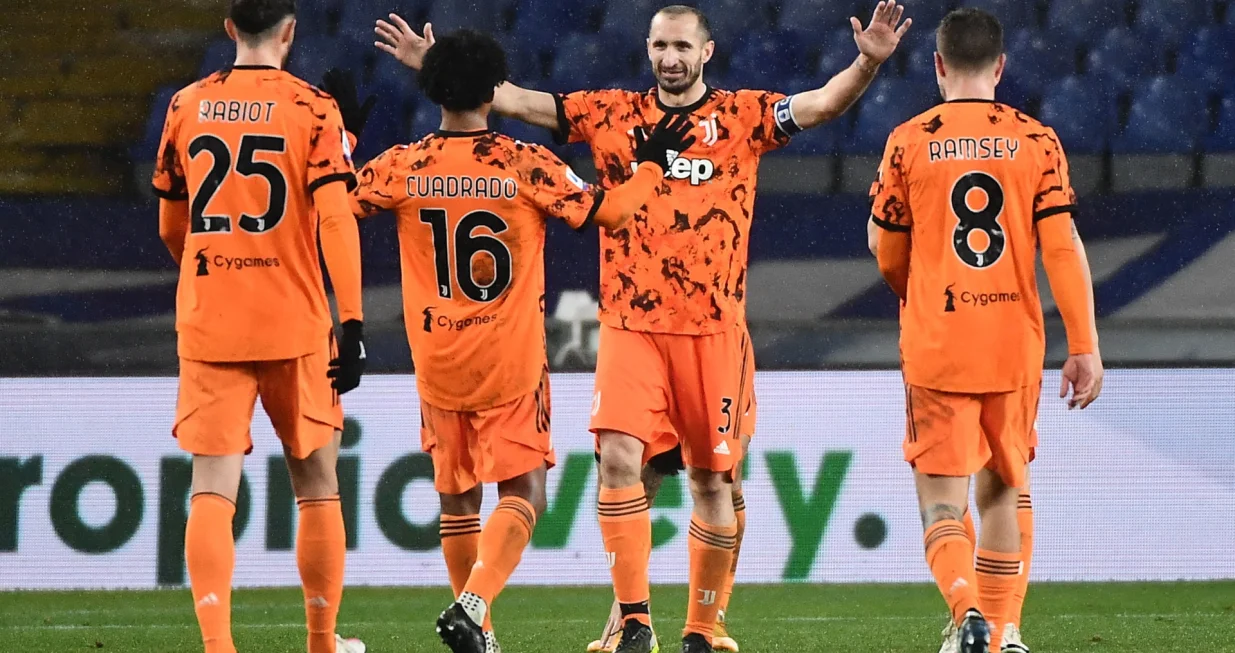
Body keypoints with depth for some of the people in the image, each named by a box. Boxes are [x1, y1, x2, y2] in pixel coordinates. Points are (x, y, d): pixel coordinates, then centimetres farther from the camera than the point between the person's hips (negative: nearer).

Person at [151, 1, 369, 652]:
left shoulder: (186, 107, 7)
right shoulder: (312, 110, -3)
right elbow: (335, 221, -13)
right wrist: (353, 325, -12)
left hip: (206, 325, 2)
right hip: (293, 326, -2)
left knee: (212, 490, -3)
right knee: (316, 485, 13)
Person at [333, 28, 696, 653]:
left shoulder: (401, 168, -4)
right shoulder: (526, 165, -9)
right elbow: (608, 211, -2)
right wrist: (651, 165, 15)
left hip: (436, 361, 3)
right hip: (511, 364, -3)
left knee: (457, 497, 16)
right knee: (521, 494, 1)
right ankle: (473, 601, -22)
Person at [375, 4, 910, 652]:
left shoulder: (742, 116, 5)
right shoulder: (613, 113, 9)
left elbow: (822, 104, -6)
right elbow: (514, 100, 9)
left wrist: (868, 63, -24)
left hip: (713, 327, 0)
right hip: (630, 324, 0)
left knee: (712, 478, 4)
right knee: (619, 457, -16)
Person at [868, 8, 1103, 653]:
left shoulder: (908, 142, -1)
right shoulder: (1036, 141, 1)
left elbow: (889, 258, 8)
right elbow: (1063, 248, -5)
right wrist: (1085, 347, -3)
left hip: (935, 349, -2)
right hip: (1014, 347, 2)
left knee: (941, 497, -1)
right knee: (1003, 490, 19)